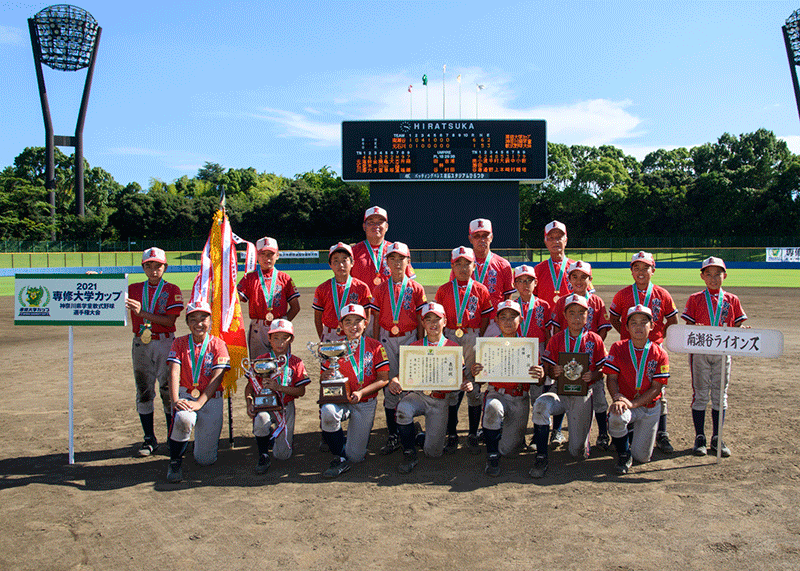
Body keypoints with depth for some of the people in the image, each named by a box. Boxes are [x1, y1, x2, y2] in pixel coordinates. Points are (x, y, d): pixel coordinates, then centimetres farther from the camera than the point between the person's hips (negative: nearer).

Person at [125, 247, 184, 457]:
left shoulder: (172, 290, 2)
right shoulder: (133, 289, 12)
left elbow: (170, 321, -9)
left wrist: (142, 312, -19)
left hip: (165, 343, -3)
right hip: (140, 344, 3)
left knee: (168, 389, -3)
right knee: (144, 391, 4)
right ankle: (149, 439, 13)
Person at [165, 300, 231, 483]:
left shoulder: (218, 345, -1)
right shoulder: (180, 343, 4)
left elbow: (217, 377, -12)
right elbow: (174, 373, -9)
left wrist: (200, 402, -25)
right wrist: (175, 400, -26)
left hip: (211, 399, 0)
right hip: (185, 395, 0)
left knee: (205, 460, -3)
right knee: (183, 418, -38)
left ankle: (207, 436, 34)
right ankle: (175, 462, -11)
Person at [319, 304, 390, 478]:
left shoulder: (375, 347, -1)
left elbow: (384, 379, -5)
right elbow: (324, 377, 7)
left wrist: (361, 393, -19)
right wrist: (324, 378, -18)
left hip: (365, 403, -1)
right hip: (341, 400, 1)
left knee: (355, 457, -1)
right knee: (327, 412, -37)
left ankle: (361, 436, 36)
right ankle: (340, 459, -15)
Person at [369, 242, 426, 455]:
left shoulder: (416, 288, 2)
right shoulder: (380, 289, 6)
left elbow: (421, 320, 3)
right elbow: (376, 320, 8)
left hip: (409, 339, -1)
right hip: (387, 339, 1)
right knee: (390, 387, 1)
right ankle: (393, 436, 8)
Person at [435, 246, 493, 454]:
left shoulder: (480, 290, 4)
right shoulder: (444, 290, 5)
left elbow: (485, 318, 5)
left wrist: (478, 340, -3)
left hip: (473, 338, 0)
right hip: (449, 337, 0)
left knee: (474, 386, 2)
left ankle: (473, 435, 12)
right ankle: (452, 435, 12)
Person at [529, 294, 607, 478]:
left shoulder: (595, 340, 3)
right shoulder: (556, 339, 5)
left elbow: (602, 370, 4)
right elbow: (547, 369, 4)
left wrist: (592, 376, -18)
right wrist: (553, 372, -19)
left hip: (583, 395, 0)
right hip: (560, 392, 1)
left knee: (579, 453, -3)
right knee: (540, 404, -36)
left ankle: (580, 439, 38)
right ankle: (541, 458, -21)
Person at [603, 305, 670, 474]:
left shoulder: (660, 354, -5)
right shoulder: (618, 348, -3)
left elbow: (656, 388, -8)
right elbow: (612, 378, -5)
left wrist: (632, 404, -21)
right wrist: (617, 398, -26)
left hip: (649, 406, 1)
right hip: (624, 402, -1)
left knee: (642, 457, 0)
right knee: (616, 417, -38)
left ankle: (638, 433, 37)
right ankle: (623, 454, -8)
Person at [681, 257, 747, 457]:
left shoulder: (732, 300, 8)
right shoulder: (695, 299, 3)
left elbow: (738, 326, 8)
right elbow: (689, 326, 1)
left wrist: (743, 331, -14)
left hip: (723, 351, 2)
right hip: (700, 351, -2)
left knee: (720, 394, 7)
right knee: (700, 393, 1)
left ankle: (717, 438, 16)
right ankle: (699, 437, 10)